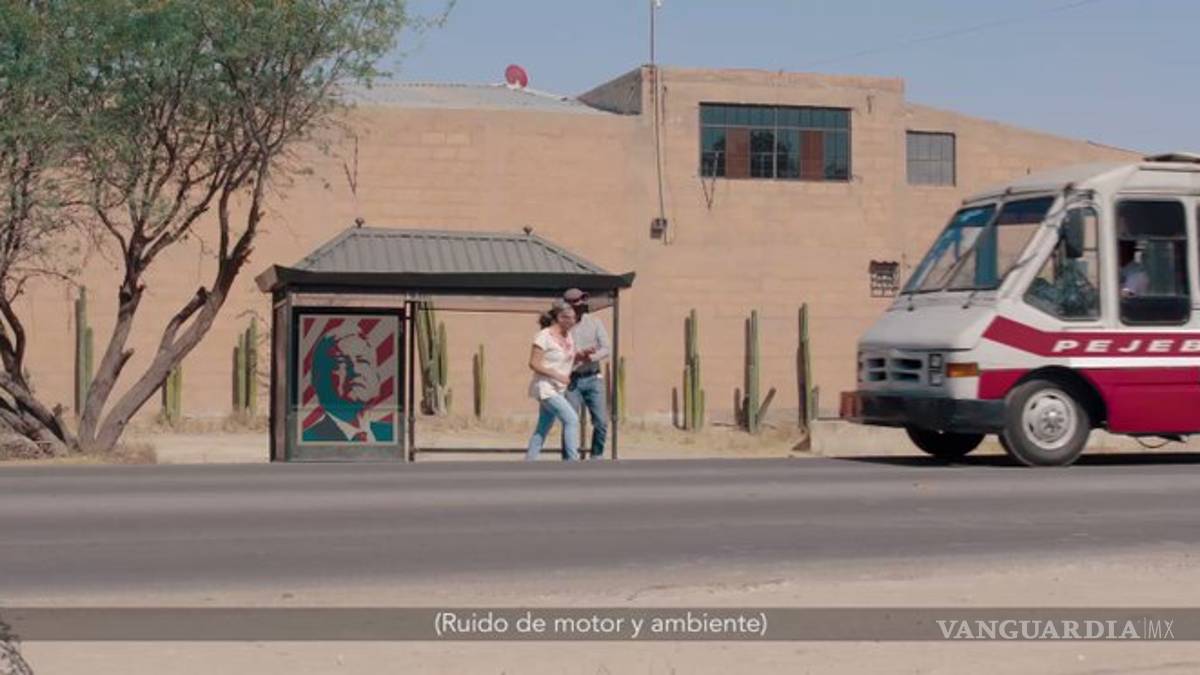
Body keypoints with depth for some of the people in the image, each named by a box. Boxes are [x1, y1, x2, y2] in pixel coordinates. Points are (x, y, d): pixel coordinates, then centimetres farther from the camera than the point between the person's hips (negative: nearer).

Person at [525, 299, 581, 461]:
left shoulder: (568, 335, 8)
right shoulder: (544, 336, -16)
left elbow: (569, 359, 20)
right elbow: (533, 364, -17)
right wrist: (556, 375, -22)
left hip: (558, 389, 8)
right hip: (545, 387, -8)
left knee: (543, 428, 10)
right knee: (572, 419, -17)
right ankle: (573, 462, -16)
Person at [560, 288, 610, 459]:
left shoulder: (594, 323, 6)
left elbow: (606, 349, 0)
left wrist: (590, 357, -18)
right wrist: (579, 354, -16)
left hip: (593, 379, 2)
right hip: (572, 381, -2)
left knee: (601, 422, -2)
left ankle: (596, 457, 13)